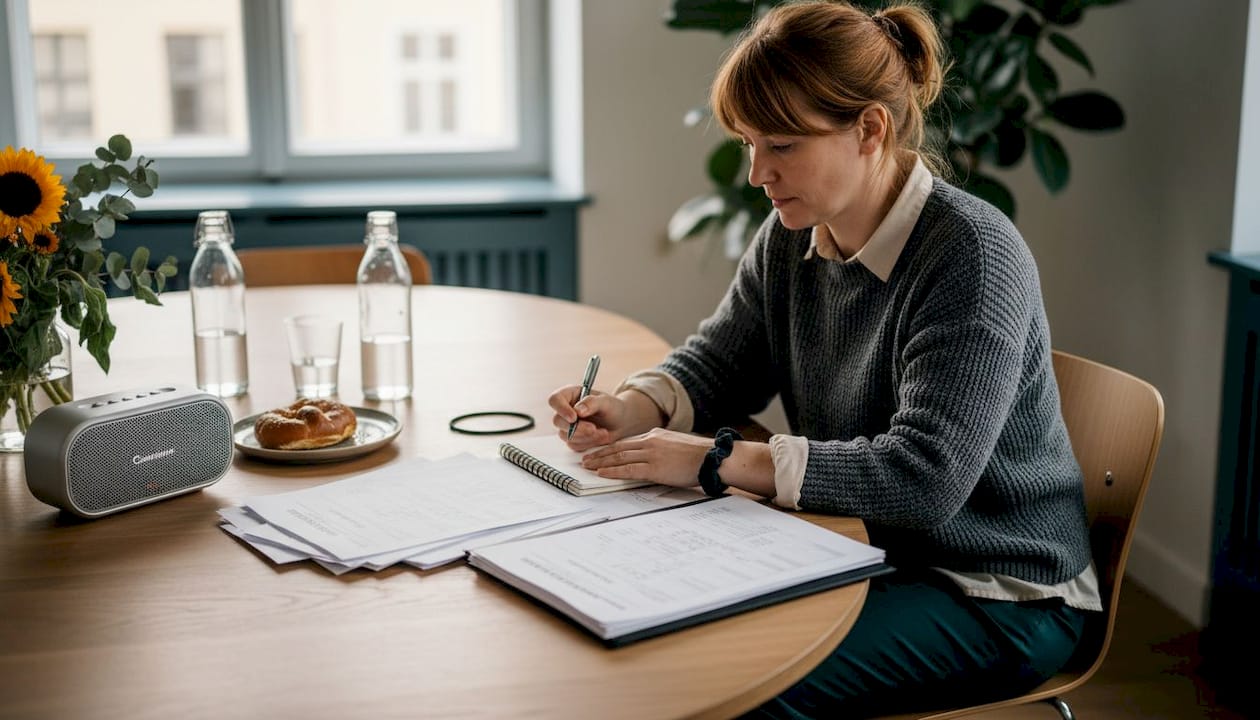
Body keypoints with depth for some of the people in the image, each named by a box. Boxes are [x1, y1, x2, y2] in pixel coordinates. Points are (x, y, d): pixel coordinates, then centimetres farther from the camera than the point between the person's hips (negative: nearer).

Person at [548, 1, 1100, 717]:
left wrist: (718, 460, -30)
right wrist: (629, 408, -11)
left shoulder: (973, 255, -24)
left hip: (1000, 597, -6)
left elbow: (925, 477, -31)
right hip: (865, 550, 7)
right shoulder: (791, 238, -1)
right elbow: (718, 362, 11)